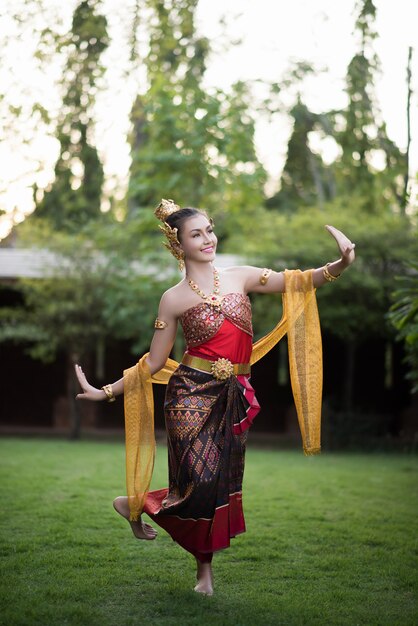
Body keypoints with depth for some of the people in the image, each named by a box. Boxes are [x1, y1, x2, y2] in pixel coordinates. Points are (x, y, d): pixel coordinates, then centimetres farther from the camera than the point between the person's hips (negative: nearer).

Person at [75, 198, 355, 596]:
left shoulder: (240, 278, 4)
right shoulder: (174, 299, -4)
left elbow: (299, 282, -2)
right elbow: (153, 364, 2)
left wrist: (340, 265, -20)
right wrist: (105, 392, -4)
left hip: (233, 398, 4)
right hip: (192, 395, -4)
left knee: (222, 485, 7)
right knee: (200, 483, -9)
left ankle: (205, 569, 25)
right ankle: (134, 505, 20)